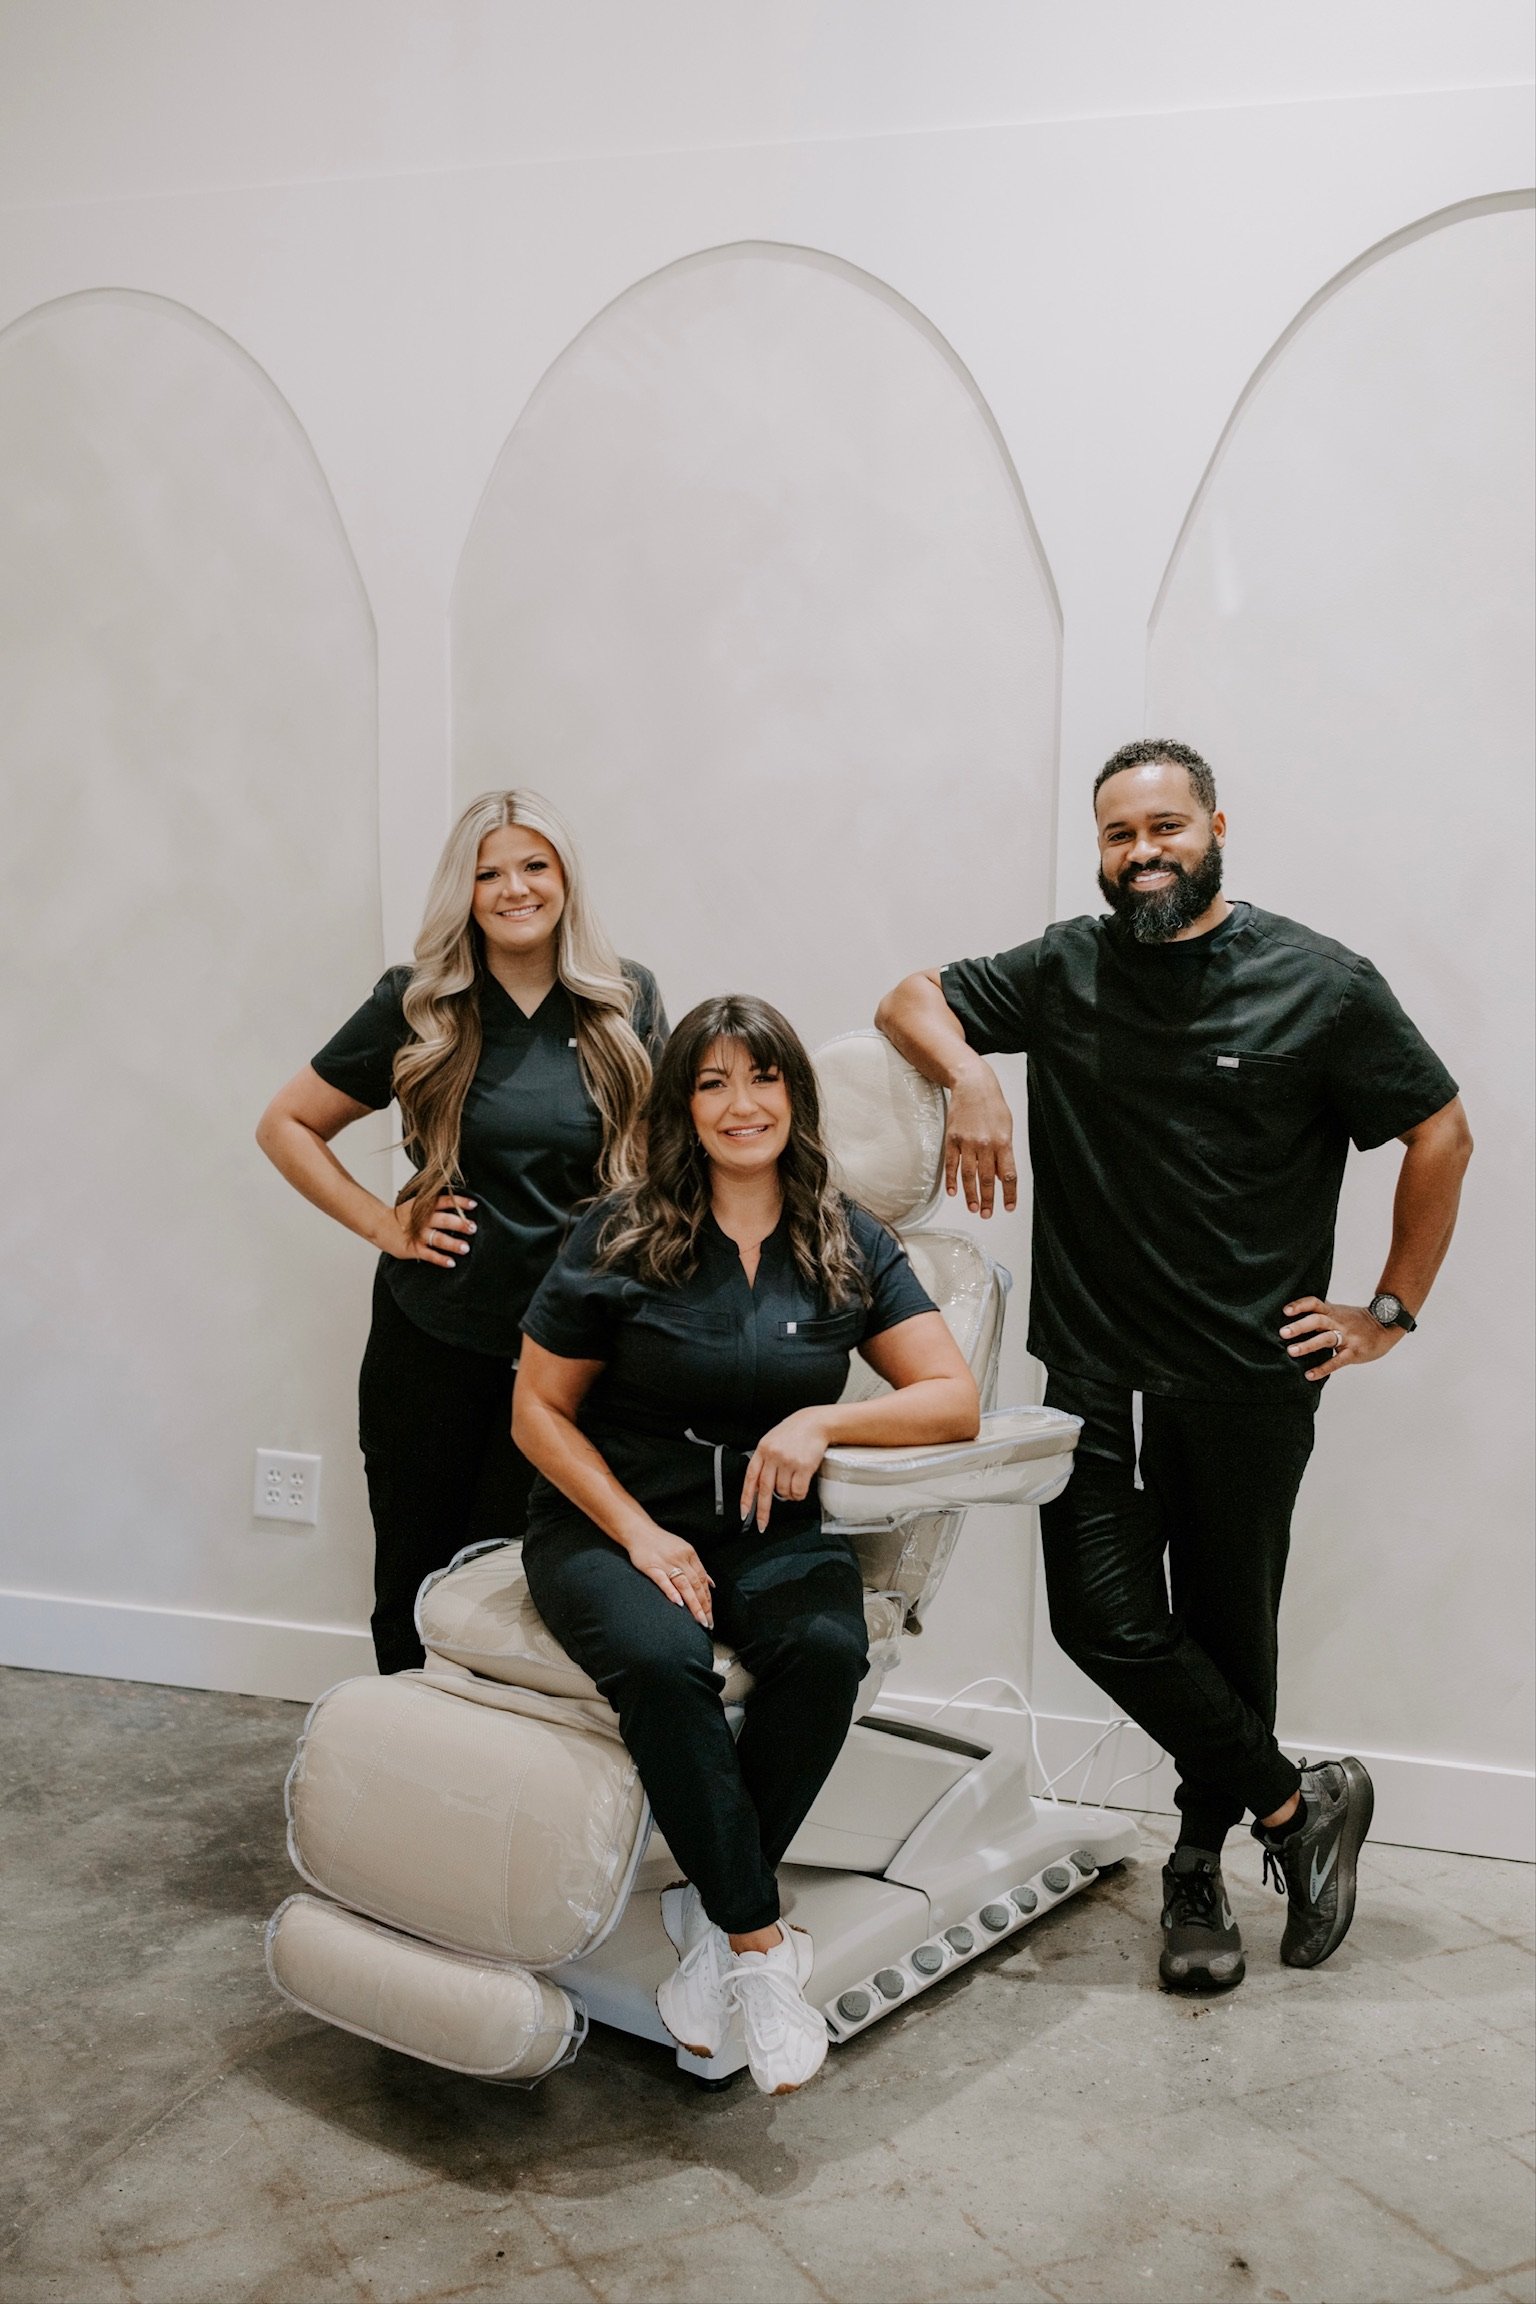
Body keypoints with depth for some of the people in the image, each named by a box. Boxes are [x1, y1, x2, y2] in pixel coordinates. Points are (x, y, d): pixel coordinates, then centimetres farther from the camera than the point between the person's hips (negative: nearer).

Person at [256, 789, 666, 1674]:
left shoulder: (627, 1002, 1)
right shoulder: (420, 1007, -2)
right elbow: (286, 1125, 6)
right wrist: (384, 1224, -3)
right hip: (434, 1337, 1)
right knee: (416, 1566, 11)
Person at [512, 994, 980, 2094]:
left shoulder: (850, 1245, 4)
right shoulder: (620, 1237, -3)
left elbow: (955, 1401, 0)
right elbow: (539, 1409, 1)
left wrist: (823, 1420, -18)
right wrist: (641, 1534, -11)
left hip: (769, 1527, 2)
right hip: (611, 1520, -2)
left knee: (829, 1646, -31)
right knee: (663, 1660, -34)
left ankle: (711, 1908, -14)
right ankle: (763, 1942, -20)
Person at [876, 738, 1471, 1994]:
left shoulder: (1319, 984, -4)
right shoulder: (1066, 969, 4)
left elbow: (1441, 1135, 3)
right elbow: (912, 999, 11)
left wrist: (1391, 1310, 1)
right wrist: (970, 1078, -11)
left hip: (1251, 1383, -2)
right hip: (1097, 1373, 2)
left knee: (1227, 1631, 10)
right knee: (1105, 1618, -6)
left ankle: (1202, 1865, 31)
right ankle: (1299, 1801, 15)